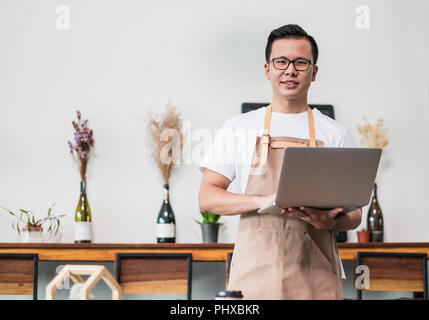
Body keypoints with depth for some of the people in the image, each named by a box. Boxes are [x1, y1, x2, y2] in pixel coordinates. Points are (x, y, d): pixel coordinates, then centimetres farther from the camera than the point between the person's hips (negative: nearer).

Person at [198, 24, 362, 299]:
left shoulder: (336, 135, 11)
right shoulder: (237, 129, 10)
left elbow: (354, 214, 10)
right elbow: (207, 198, 4)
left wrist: (330, 222, -14)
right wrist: (265, 201, -12)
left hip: (316, 274, 1)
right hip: (255, 272, -1)